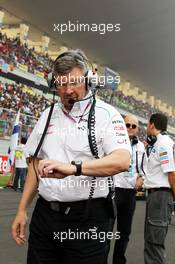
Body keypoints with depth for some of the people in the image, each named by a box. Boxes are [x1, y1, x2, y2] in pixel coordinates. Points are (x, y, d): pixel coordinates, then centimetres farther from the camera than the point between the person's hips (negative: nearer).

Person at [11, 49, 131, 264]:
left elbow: (122, 160, -22)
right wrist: (22, 210, 12)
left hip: (87, 218, -4)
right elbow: (36, 163, 14)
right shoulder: (48, 115, 10)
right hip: (44, 214, 5)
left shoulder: (106, 114, -7)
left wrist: (73, 167, -36)